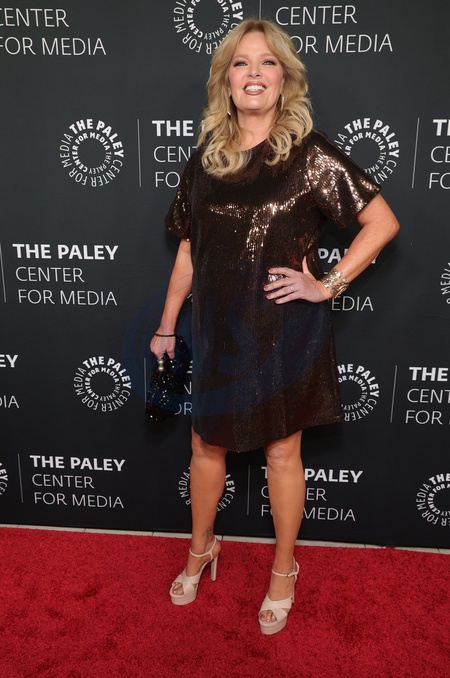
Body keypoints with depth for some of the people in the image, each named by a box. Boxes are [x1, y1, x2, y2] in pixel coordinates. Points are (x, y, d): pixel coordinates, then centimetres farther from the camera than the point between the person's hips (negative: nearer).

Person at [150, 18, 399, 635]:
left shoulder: (309, 154, -7)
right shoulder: (205, 157, 6)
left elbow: (383, 221, -7)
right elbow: (188, 249, 10)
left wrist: (328, 285, -12)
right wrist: (166, 327, 11)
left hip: (284, 330, -4)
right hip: (218, 329, 4)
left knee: (282, 451, 10)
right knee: (207, 443, 15)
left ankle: (284, 571, 35)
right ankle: (201, 549, 42)